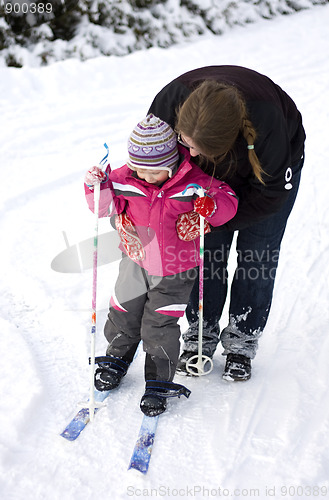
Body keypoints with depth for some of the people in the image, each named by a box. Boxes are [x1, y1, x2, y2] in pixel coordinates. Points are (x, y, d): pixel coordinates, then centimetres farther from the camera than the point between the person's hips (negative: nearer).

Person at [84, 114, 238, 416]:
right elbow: (107, 206, -1)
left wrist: (212, 206, -34)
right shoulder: (126, 178, -11)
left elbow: (228, 201, -12)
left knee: (159, 327, 0)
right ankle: (117, 360, 45)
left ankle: (160, 383, 22)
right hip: (136, 262, 3)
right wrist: (98, 187, -20)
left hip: (175, 269, -3)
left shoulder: (194, 181, -18)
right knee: (123, 316, 15)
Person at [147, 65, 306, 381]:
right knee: (206, 249, -1)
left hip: (276, 166, -2)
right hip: (211, 177, 3)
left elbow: (270, 193, -29)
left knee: (257, 254, -3)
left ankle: (241, 342, 15)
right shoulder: (170, 100, -36)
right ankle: (201, 335, 16)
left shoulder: (266, 121, -45)